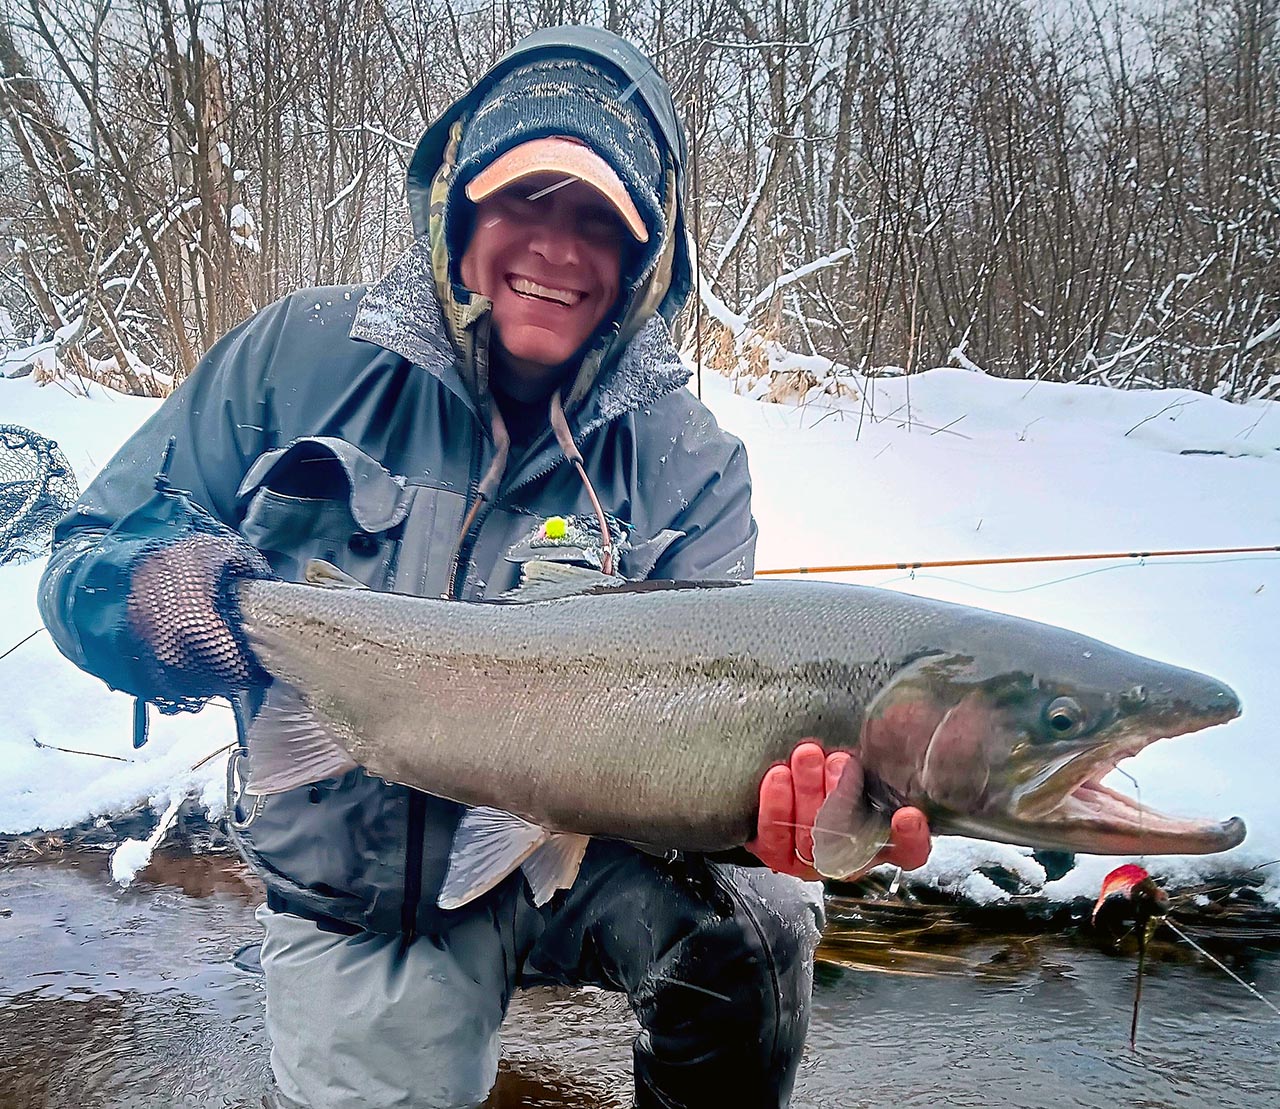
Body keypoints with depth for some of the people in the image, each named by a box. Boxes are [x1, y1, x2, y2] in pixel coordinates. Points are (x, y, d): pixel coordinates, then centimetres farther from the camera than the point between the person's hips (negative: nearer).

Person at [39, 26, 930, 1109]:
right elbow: (83, 557, -2)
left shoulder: (686, 461, -8)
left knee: (751, 924, -26)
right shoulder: (303, 358, -7)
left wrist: (765, 788, -38)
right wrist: (153, 589, -27)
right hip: (357, 898, 1)